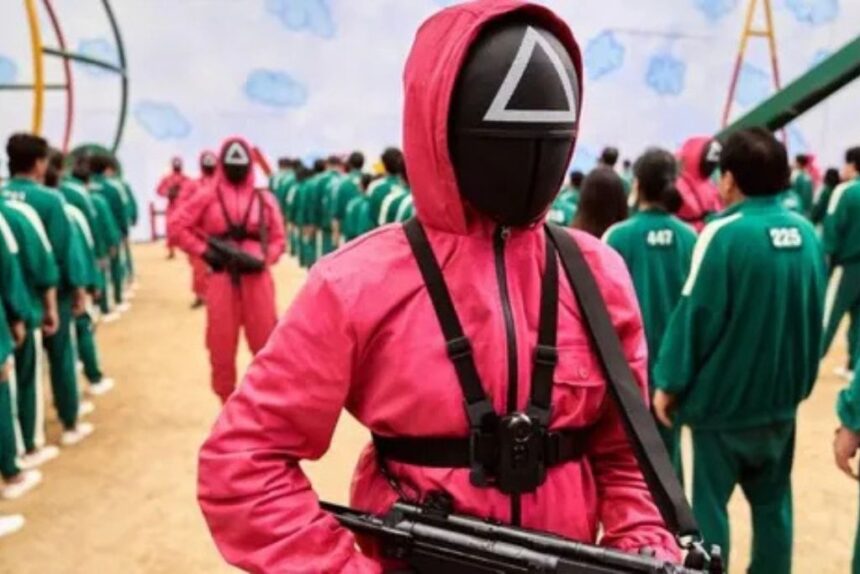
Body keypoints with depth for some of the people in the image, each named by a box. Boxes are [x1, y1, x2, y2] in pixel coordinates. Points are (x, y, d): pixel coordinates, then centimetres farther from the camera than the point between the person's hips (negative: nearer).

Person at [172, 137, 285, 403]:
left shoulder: (264, 199, 6)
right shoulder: (207, 196, 2)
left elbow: (277, 238, 7)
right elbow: (179, 226, 2)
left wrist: (264, 259, -10)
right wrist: (204, 251, -6)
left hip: (257, 278, 0)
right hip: (222, 279, 0)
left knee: (266, 343, 5)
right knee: (221, 346, 8)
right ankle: (228, 405, 23)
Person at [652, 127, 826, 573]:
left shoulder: (724, 234, -19)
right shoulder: (807, 234, 1)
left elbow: (695, 314, -17)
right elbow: (814, 314, 10)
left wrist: (669, 383, -7)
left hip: (723, 395, -6)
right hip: (782, 393, 6)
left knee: (709, 501, 7)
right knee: (772, 499, 18)